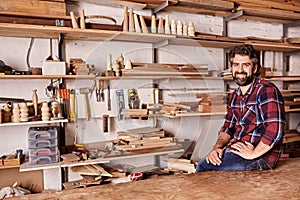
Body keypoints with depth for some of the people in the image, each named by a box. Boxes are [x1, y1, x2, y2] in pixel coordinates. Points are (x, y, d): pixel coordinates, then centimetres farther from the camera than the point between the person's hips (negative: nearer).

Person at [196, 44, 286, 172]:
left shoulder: (267, 90, -13)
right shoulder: (235, 96, 14)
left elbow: (274, 131, -22)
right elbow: (228, 128, 18)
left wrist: (253, 153, -18)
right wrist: (217, 147, 1)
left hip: (261, 156, -7)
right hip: (236, 149, 7)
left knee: (203, 168, -20)